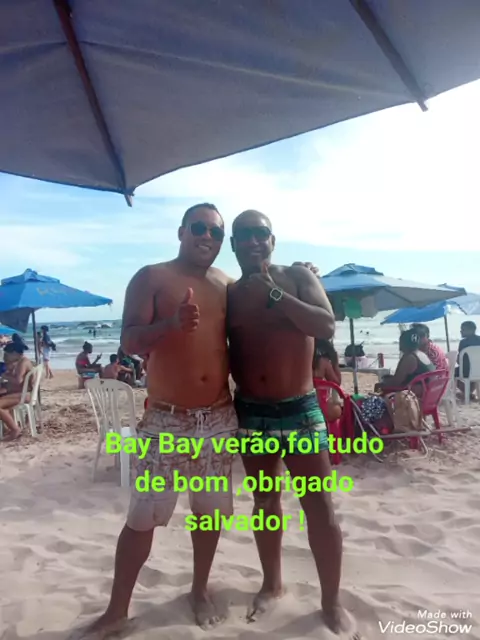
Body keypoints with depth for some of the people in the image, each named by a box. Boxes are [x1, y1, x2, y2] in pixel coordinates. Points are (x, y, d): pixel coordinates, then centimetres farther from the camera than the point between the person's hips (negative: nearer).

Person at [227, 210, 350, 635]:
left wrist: (273, 292, -20)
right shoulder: (229, 294, 4)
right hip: (251, 412, 3)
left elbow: (327, 326, -18)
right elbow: (224, 352, 11)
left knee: (320, 508, 3)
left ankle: (331, 600, 22)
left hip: (300, 409, -2)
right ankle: (273, 584, 36)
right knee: (265, 502, 16)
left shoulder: (298, 277, -3)